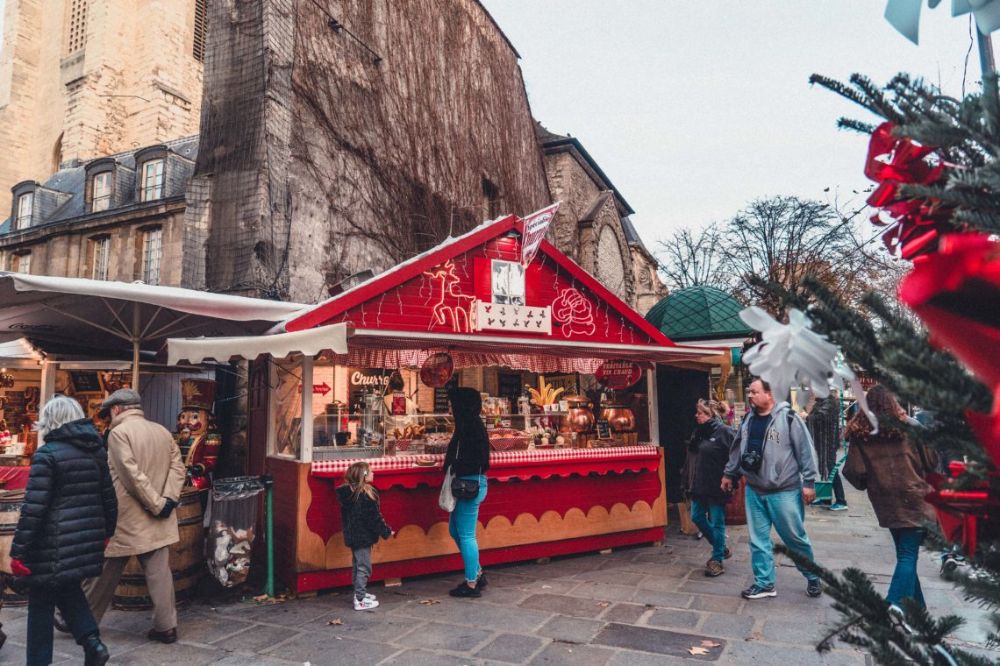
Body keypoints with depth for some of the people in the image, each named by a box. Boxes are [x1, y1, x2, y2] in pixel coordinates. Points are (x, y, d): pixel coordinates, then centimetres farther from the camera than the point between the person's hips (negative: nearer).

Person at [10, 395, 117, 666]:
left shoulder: (47, 454, -13)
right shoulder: (97, 451, 6)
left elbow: (33, 509, -17)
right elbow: (109, 499, 11)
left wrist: (18, 551, -10)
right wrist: (105, 533, 23)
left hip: (54, 545, -6)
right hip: (86, 541, 6)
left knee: (41, 603, 10)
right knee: (68, 589, 24)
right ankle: (92, 641, 12)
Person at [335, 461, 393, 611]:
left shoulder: (348, 493, 4)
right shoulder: (365, 495, -22)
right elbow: (374, 517, -19)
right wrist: (386, 532, -9)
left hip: (352, 535, 9)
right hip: (363, 536, -9)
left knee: (357, 565, 20)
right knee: (363, 567, 0)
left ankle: (359, 593, 32)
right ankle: (360, 600, 4)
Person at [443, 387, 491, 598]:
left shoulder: (472, 425, -18)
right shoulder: (471, 424, 11)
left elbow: (476, 458, -25)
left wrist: (455, 467, -14)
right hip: (467, 484, 10)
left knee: (466, 535, 1)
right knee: (455, 530, 19)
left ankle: (472, 584, 15)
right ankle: (477, 574, 29)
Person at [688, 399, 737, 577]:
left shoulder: (724, 431, -15)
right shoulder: (701, 431, 9)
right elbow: (692, 451, 9)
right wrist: (696, 436, -5)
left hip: (717, 485, -8)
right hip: (700, 484, 8)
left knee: (716, 522, 4)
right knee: (697, 517, 14)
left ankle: (717, 560, 17)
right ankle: (721, 548, 32)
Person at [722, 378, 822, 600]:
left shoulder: (787, 417, -13)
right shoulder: (748, 420, 7)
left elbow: (805, 451, -11)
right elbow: (738, 449, 17)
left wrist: (809, 482, -12)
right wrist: (729, 474, 21)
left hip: (784, 491, -5)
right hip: (754, 491, 6)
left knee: (795, 538, 9)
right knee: (758, 539, 9)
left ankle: (813, 577, 31)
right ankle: (764, 584, 21)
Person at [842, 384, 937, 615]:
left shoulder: (859, 434, -3)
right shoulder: (910, 427, -6)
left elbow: (853, 472, -8)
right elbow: (932, 461, 0)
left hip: (887, 505, 2)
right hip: (914, 500, -2)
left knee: (905, 552, 18)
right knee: (908, 555, -1)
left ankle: (916, 606, 25)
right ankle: (897, 603, -17)